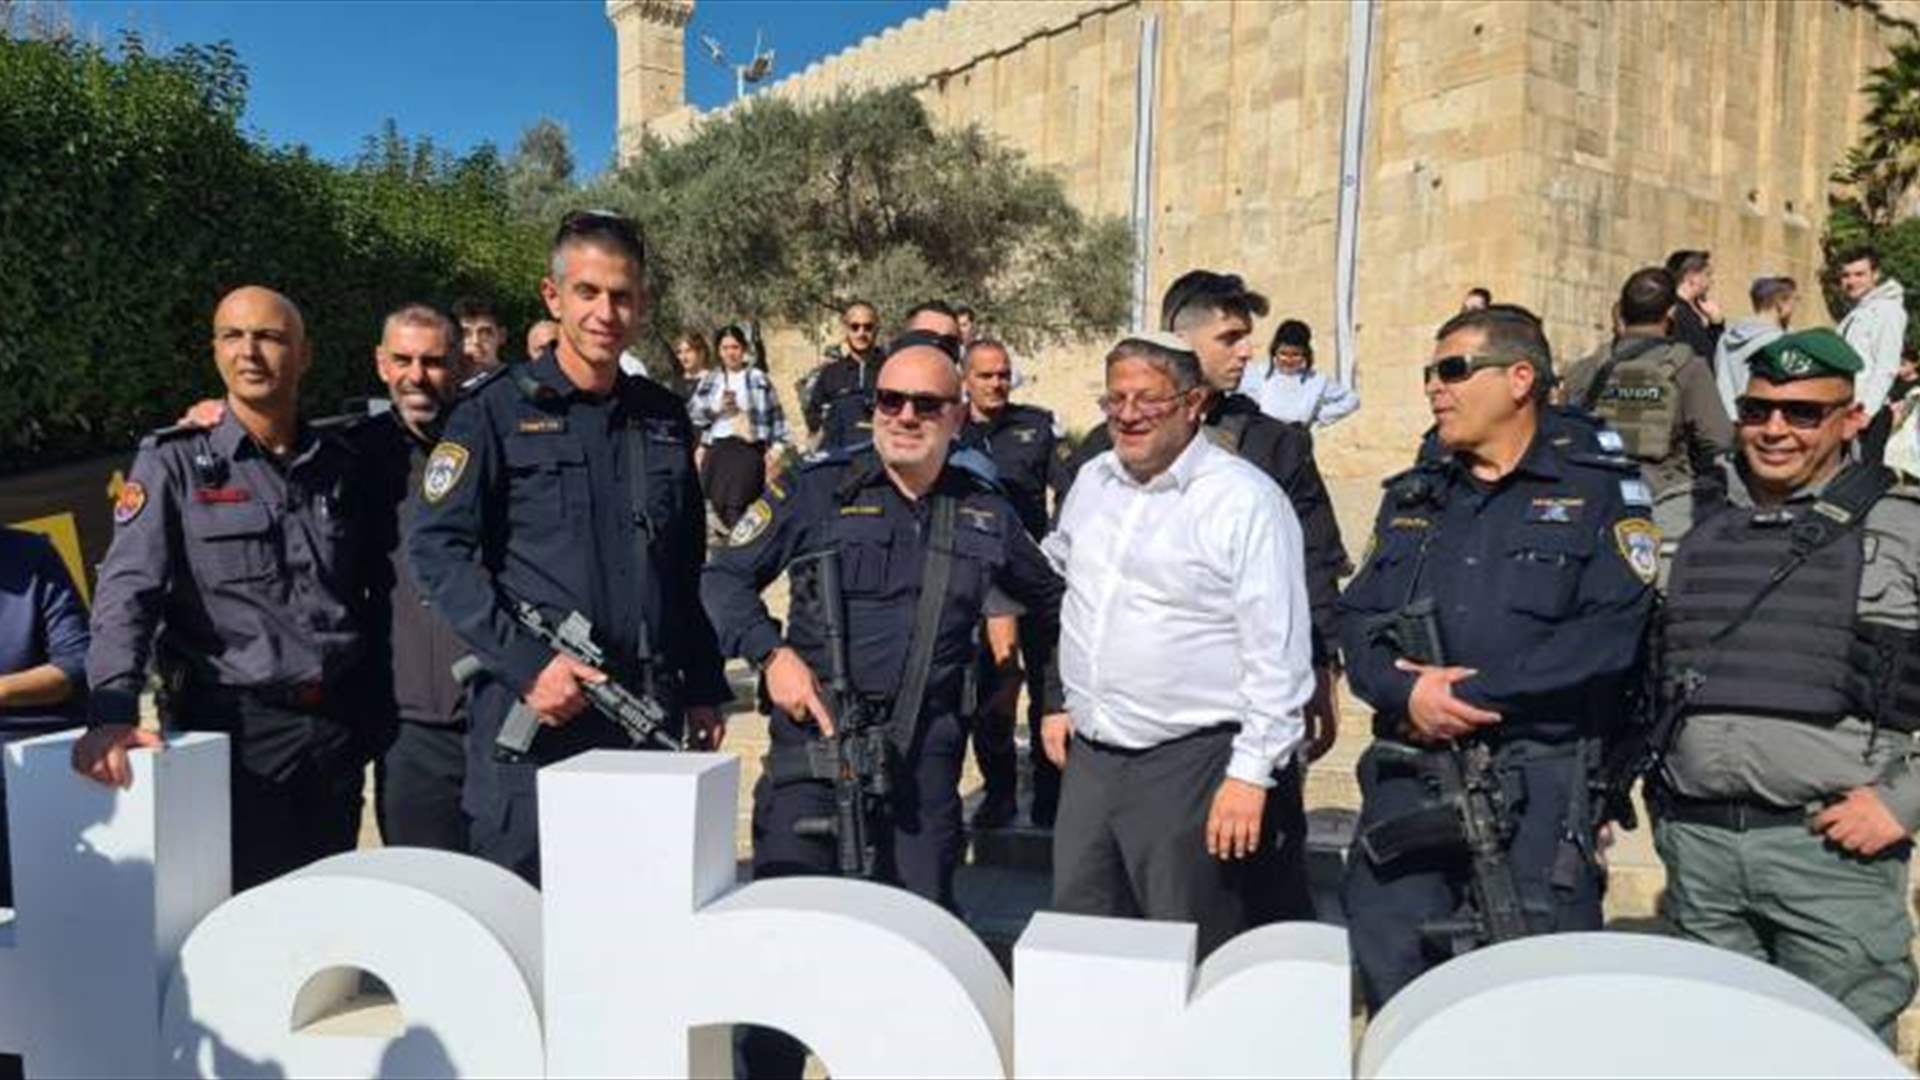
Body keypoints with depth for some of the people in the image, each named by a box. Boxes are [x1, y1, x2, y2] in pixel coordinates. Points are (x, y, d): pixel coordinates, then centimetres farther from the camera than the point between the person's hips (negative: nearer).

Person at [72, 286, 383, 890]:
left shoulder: (339, 463, 10)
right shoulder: (173, 463, -1)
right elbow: (128, 590, -11)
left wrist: (368, 712, 8)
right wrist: (112, 713, -25)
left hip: (338, 727, 4)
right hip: (233, 727, -3)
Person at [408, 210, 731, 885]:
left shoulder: (664, 418, 12)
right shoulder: (497, 410, -2)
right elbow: (437, 550, -9)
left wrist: (704, 691, 14)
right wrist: (527, 664, -17)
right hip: (529, 714, -4)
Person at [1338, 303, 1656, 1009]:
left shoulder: (1599, 490, 0)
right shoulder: (1412, 496, 16)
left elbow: (1608, 634, -13)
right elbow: (1356, 618, 9)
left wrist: (1470, 694, -15)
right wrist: (1405, 691, -12)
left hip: (1540, 785, -4)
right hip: (1408, 777, 5)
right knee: (1386, 966, 8)